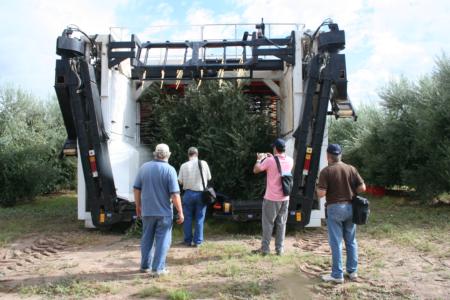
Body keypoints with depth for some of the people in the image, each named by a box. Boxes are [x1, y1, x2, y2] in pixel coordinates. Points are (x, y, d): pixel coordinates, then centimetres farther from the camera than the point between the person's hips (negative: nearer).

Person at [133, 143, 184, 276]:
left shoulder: (144, 167, 2)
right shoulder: (169, 170, -12)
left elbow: (137, 188, 7)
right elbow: (175, 194, -15)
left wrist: (138, 206, 19)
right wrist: (180, 212, -8)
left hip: (147, 211, 4)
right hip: (164, 211, -4)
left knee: (147, 239, 17)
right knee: (162, 240, 5)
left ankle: (145, 266, 27)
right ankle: (158, 268, 5)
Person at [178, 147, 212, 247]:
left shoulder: (184, 165, -6)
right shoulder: (203, 163, -6)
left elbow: (180, 181, -3)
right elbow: (209, 178, 3)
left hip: (189, 193, 0)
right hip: (201, 193, 0)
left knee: (188, 218, 11)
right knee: (199, 219, 8)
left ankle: (188, 240, 19)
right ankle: (197, 241, 12)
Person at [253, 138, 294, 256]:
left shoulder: (269, 161, -15)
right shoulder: (290, 160, 1)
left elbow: (255, 170, -5)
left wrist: (259, 159, 11)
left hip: (271, 198, -4)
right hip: (285, 198, 5)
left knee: (268, 224, 6)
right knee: (281, 224, 12)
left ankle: (265, 249, 12)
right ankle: (279, 249, 16)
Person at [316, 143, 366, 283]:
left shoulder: (326, 171, -11)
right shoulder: (351, 169, 1)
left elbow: (321, 194, -17)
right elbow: (362, 188, -1)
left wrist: (318, 188, 4)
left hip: (334, 208, -4)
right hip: (350, 207, 4)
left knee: (336, 242, 3)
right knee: (351, 241, 16)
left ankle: (337, 275, 8)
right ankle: (352, 271, 25)